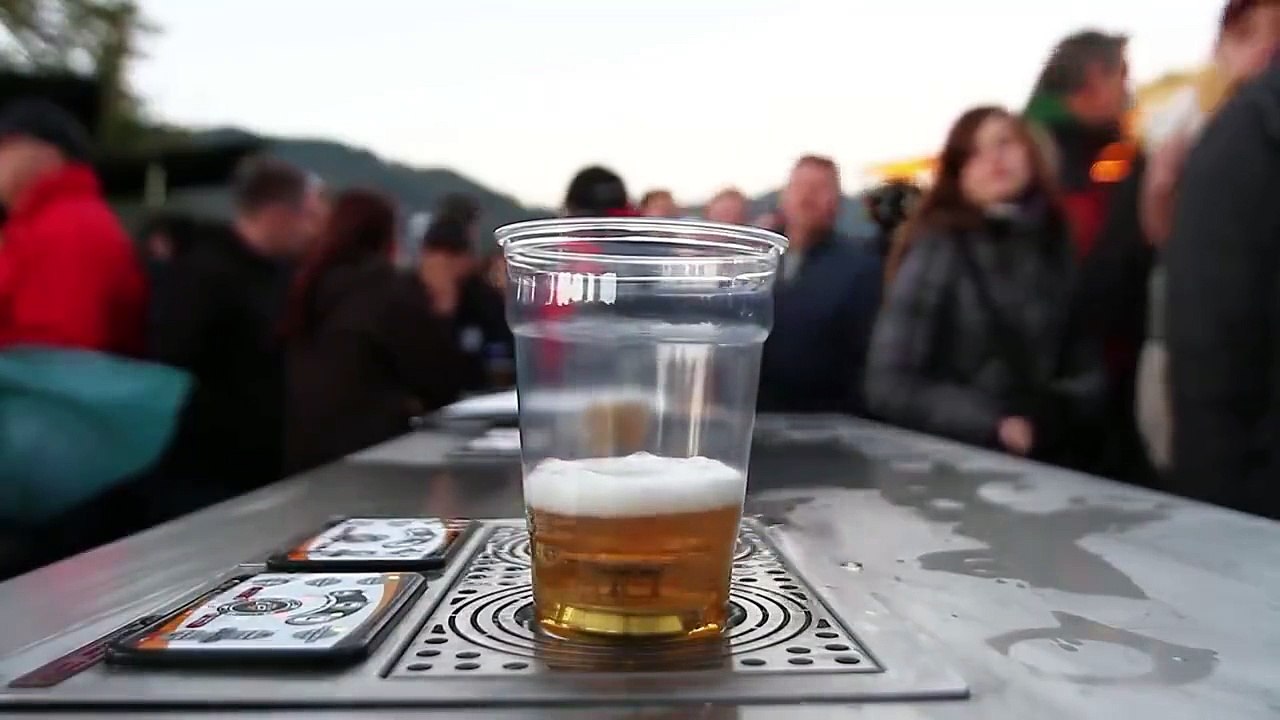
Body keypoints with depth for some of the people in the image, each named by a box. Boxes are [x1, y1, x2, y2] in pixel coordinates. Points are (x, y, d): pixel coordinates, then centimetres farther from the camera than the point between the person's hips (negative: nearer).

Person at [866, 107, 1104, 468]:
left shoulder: (1065, 243, 4)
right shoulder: (937, 250, -6)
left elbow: (1094, 364, 8)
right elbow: (891, 384, -9)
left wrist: (1059, 408, -11)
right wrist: (993, 424, -16)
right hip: (958, 456, -3)